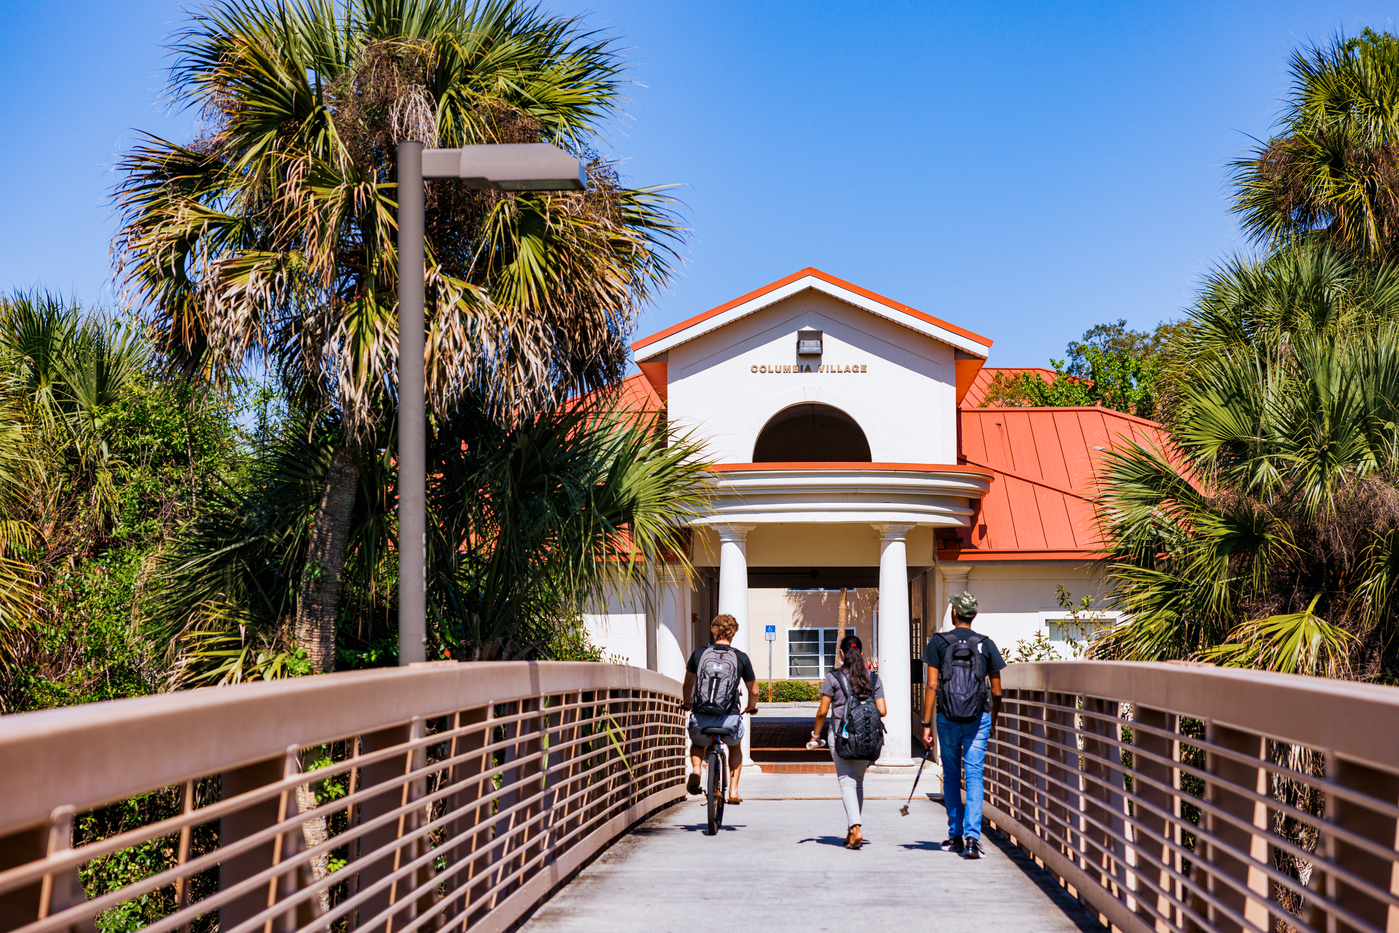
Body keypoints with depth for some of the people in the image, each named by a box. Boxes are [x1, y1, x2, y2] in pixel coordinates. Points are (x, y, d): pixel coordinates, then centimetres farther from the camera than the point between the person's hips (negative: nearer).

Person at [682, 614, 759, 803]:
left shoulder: (699, 653, 5)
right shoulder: (740, 657, 3)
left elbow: (688, 684, 18)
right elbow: (753, 691, 13)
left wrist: (687, 704, 39)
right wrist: (751, 707, 36)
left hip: (701, 718, 0)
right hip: (729, 720, 0)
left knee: (697, 743, 34)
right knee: (735, 747, 33)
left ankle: (695, 770, 5)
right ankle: (733, 790, 24)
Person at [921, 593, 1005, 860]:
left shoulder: (938, 642, -2)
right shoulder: (986, 645, 2)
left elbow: (931, 686, -7)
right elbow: (997, 692, 5)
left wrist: (926, 724, -4)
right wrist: (992, 723, 19)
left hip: (947, 720, 0)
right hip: (978, 718, 0)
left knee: (951, 777, 14)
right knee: (974, 776, -2)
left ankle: (955, 835, 21)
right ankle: (972, 836, -15)